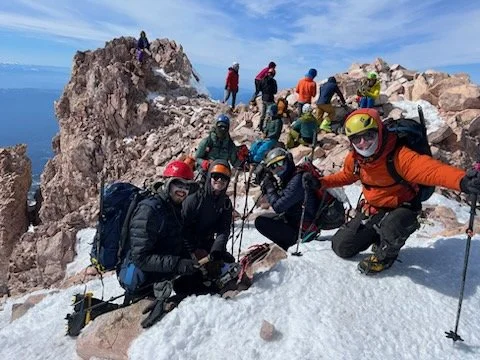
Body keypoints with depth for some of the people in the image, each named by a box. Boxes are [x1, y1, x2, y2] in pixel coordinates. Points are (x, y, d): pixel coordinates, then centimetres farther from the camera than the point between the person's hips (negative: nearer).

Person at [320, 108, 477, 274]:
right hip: (371, 210, 6)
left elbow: (429, 169, -48)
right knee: (341, 247, 5)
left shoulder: (398, 156, -31)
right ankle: (379, 235, 29)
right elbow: (346, 176, 13)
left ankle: (385, 256, -5)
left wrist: (463, 181, -68)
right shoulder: (354, 159, -10)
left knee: (391, 226, -42)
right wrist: (321, 182, 2)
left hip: (401, 209, -6)